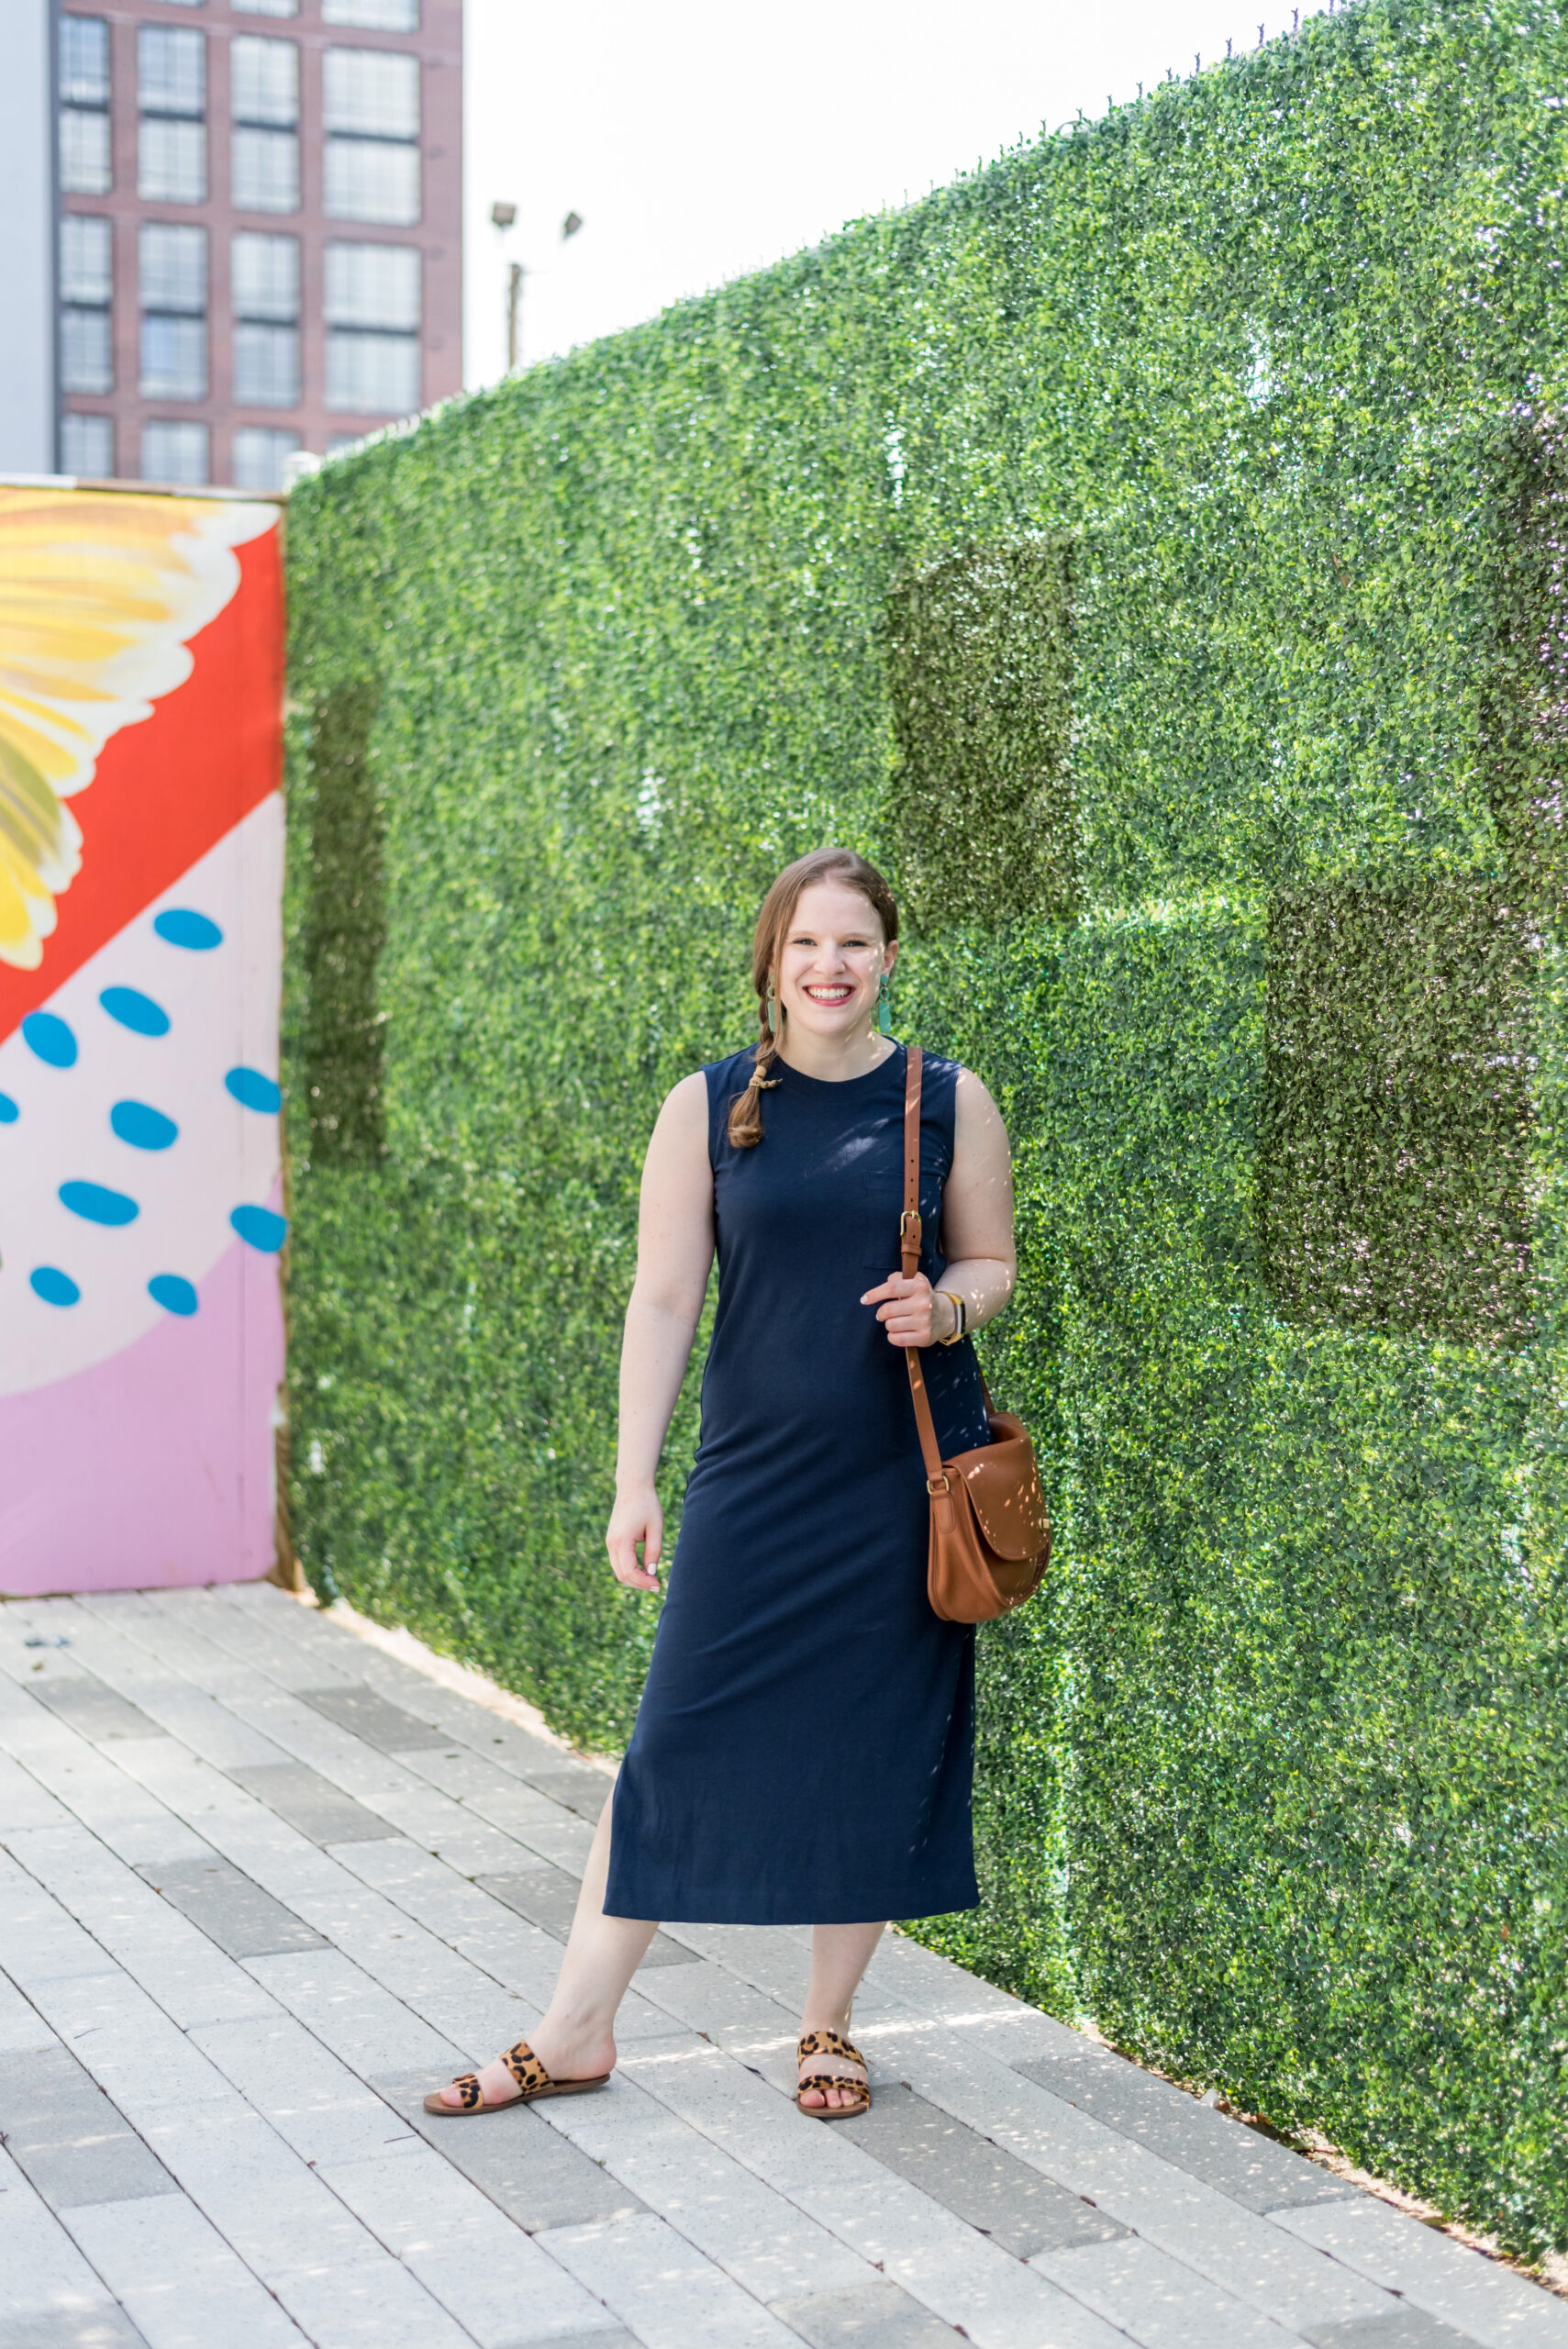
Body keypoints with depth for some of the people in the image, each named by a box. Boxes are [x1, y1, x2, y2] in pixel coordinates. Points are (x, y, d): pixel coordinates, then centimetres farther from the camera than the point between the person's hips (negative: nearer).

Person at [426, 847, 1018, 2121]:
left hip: (909, 1475, 1)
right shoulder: (707, 1106, -1)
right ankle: (575, 2033, 14)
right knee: (680, 1736, 2)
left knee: (879, 1750, 7)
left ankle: (829, 2025, 26)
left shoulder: (950, 1101, 1)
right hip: (756, 1474, 0)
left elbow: (991, 1263, 10)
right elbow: (664, 1300, 0)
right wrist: (634, 1482, -4)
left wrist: (944, 1308, -13)